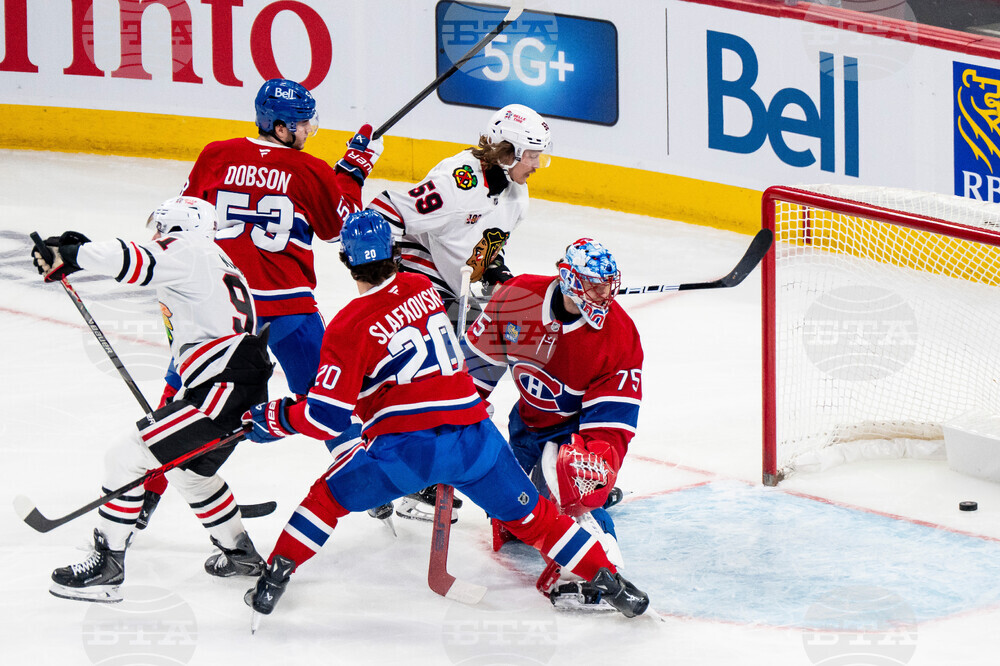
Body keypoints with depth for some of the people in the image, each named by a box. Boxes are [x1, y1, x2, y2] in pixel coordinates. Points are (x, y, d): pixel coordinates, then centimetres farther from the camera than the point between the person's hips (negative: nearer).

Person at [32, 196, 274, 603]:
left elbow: (133, 261, -25)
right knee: (190, 470, 30)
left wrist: (68, 256, -22)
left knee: (126, 459, -7)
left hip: (224, 389, -10)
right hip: (245, 393, 10)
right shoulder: (215, 261, 24)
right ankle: (239, 553, 41)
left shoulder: (186, 255, -6)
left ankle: (106, 565, -3)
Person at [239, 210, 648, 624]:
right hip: (474, 433, 4)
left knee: (329, 496, 18)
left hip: (405, 446, -4)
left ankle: (273, 580, 13)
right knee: (530, 516, 18)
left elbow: (327, 418, -5)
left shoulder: (348, 327, -3)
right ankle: (611, 583, 16)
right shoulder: (425, 288, 12)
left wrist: (272, 419, 9)